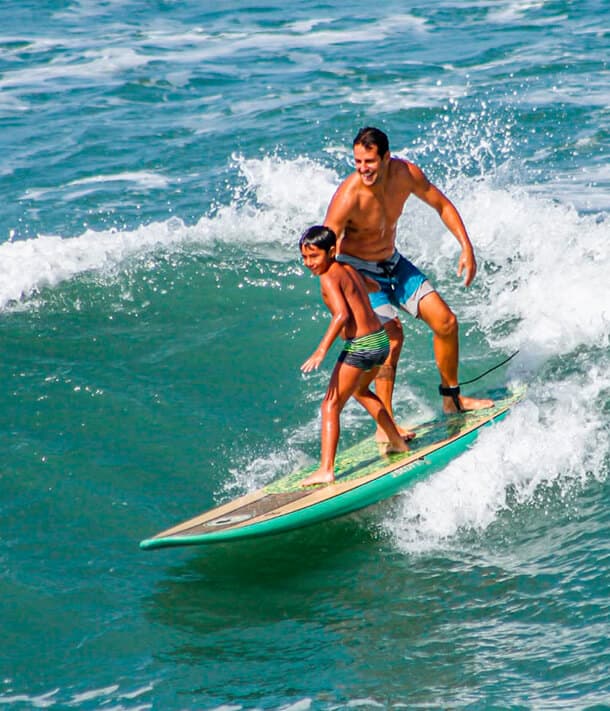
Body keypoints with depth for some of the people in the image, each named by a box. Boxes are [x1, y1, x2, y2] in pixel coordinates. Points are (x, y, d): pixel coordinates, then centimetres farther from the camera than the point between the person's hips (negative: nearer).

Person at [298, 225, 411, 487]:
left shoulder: (329, 277, -14)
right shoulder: (349, 269, 11)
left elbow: (342, 314, -27)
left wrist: (321, 350, -31)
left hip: (360, 345, -9)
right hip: (380, 339, 9)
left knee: (331, 406, -5)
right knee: (360, 390, 35)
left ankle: (326, 470, -15)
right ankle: (397, 441, 45)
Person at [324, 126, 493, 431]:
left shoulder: (406, 173, -16)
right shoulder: (348, 197, -32)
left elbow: (442, 205, 2)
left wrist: (467, 248, -5)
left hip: (393, 263, 6)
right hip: (359, 270, -6)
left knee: (445, 322, 4)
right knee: (391, 333, -24)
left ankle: (452, 398, 25)